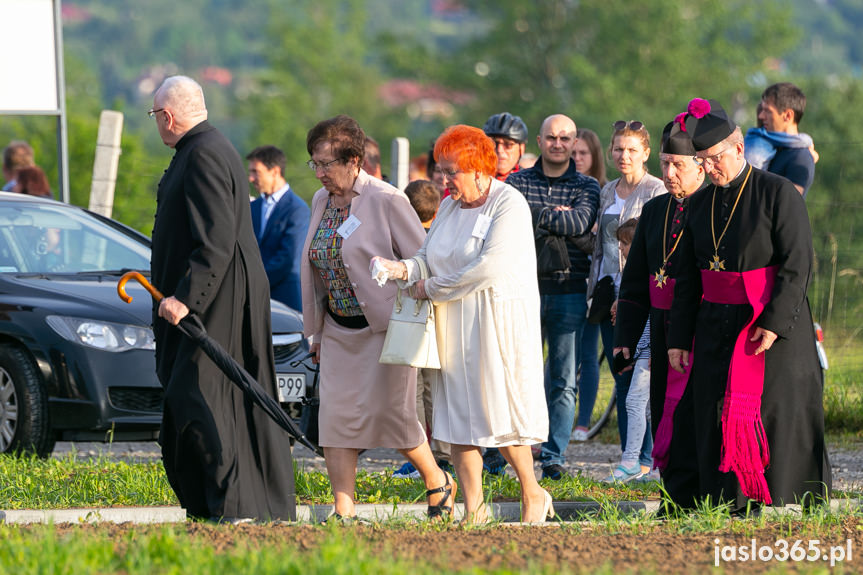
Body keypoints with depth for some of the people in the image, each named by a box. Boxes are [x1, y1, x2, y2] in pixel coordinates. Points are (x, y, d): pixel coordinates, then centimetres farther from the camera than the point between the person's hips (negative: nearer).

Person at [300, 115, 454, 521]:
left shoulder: (386, 201, -13)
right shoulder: (321, 202, 8)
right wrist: (317, 333, 16)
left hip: (386, 326, -7)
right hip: (338, 329, 7)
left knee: (388, 409, -8)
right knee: (336, 413, -2)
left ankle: (437, 482, 16)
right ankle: (344, 510, -1)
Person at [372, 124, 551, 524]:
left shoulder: (509, 204, -10)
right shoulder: (449, 206, 14)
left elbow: (490, 266, -19)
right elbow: (429, 257, 11)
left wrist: (433, 289, -12)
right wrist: (404, 269, -12)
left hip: (498, 323, -7)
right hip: (453, 326, 7)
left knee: (501, 414, -4)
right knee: (457, 414, 2)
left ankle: (533, 496, 14)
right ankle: (473, 509, 4)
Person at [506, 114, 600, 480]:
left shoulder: (587, 187, 7)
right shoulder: (518, 182, 9)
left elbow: (579, 223, -12)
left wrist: (535, 215, -10)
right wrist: (555, 215, -13)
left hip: (568, 293, 0)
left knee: (563, 381, 1)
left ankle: (554, 457, 5)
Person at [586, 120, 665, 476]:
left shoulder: (657, 192, -5)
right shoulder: (607, 192, 17)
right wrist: (594, 290, 15)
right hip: (609, 293, 7)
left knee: (640, 377, -8)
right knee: (621, 379, 7)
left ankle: (645, 459, -5)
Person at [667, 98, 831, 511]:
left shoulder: (778, 193, -7)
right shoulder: (700, 204, 11)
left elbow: (797, 263, -12)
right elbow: (688, 276, 14)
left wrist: (775, 322, -20)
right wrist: (679, 338, 8)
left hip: (775, 327, -6)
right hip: (717, 330, 6)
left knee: (775, 421, -4)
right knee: (718, 424, 1)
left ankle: (780, 506, 0)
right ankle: (727, 507, 5)